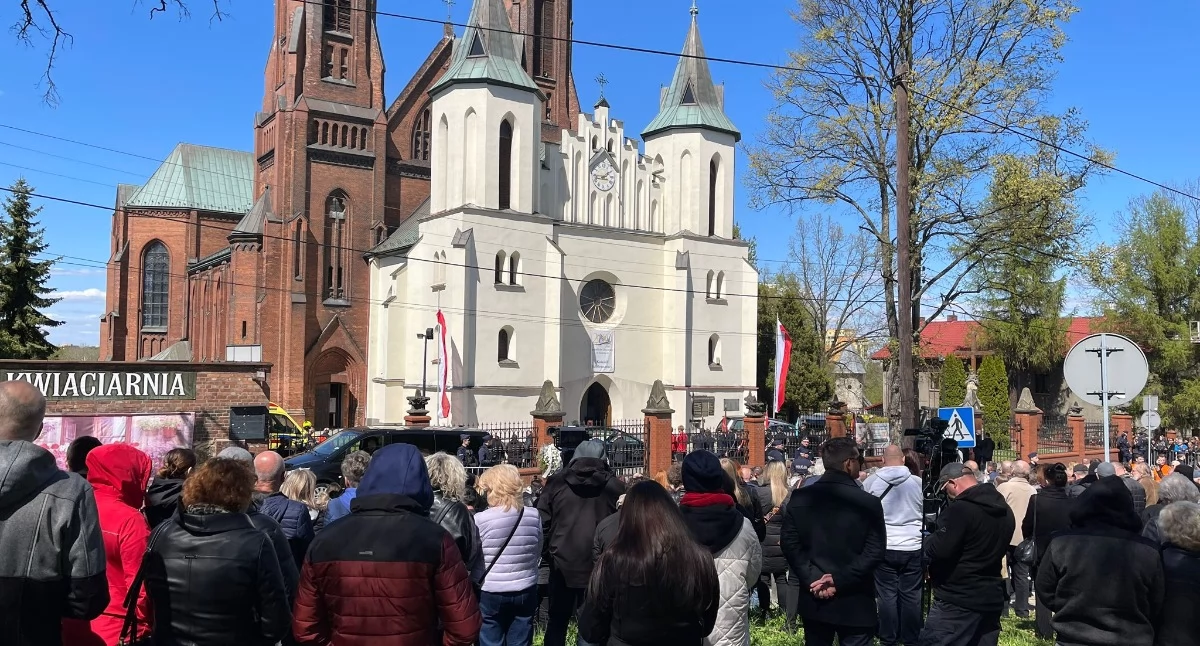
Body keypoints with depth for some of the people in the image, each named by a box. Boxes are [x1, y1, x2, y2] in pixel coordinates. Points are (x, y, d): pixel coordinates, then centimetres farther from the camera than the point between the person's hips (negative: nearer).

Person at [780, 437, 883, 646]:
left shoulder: (800, 498, -1)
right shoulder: (869, 503, -11)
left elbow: (789, 543, -4)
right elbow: (875, 552, -16)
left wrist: (812, 579, -7)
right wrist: (840, 580, -14)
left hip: (814, 599, 3)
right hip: (855, 602, -3)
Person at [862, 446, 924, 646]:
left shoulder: (870, 482, -3)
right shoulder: (918, 482, -3)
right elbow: (928, 514, 6)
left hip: (883, 547, 0)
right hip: (913, 547, 0)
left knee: (887, 594, 8)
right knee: (912, 595, 9)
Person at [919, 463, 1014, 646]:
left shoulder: (959, 509, -18)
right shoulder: (1004, 509, 11)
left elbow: (938, 550, -21)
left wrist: (927, 539, -1)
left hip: (957, 601, -8)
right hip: (992, 599, 9)